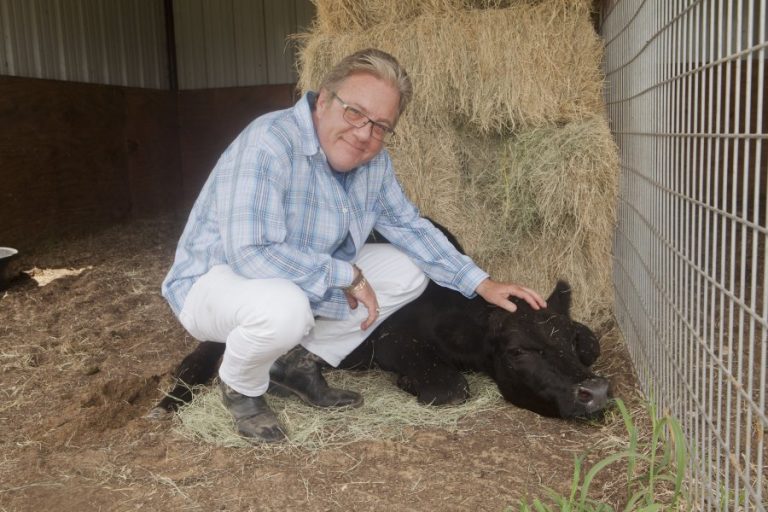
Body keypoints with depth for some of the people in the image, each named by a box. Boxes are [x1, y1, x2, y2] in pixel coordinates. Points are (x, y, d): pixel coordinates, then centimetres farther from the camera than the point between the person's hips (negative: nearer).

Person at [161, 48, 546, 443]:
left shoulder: (373, 160, -5)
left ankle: (297, 363, 6)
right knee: (284, 309, -40)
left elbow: (409, 225, 7)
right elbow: (251, 253, -37)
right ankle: (240, 384, -4)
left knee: (406, 271, 1)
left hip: (307, 281, 8)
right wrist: (347, 275, -28)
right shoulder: (269, 144, -30)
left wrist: (482, 284, 1)